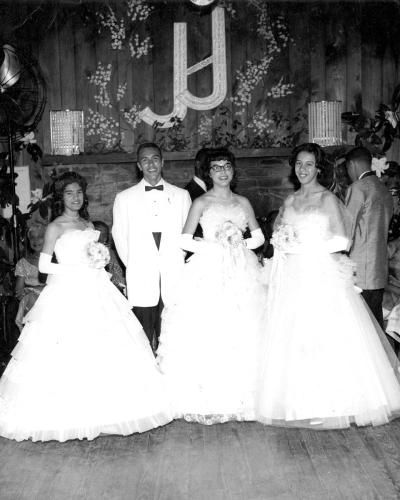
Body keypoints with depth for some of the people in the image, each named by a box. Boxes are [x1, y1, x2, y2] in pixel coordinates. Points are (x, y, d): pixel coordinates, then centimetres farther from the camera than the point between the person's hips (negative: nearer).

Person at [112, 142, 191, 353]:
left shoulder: (181, 195, 8)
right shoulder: (124, 198, 6)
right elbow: (119, 237, 10)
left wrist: (177, 262, 7)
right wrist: (134, 265, 9)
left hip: (174, 279, 1)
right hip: (141, 280, -1)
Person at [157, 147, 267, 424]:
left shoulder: (243, 202, 14)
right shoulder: (201, 202, 5)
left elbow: (259, 237, 13)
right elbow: (185, 241, -2)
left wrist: (241, 242, -5)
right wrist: (215, 244, -9)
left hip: (242, 272, 3)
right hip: (210, 272, -3)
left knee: (243, 333, -1)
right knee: (207, 334, -8)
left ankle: (240, 396, 10)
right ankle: (209, 399, 1)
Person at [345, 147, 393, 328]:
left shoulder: (358, 188, -9)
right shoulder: (385, 191, 15)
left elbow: (347, 231, -11)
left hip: (360, 272, -8)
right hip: (380, 271, 8)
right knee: (376, 321, 12)